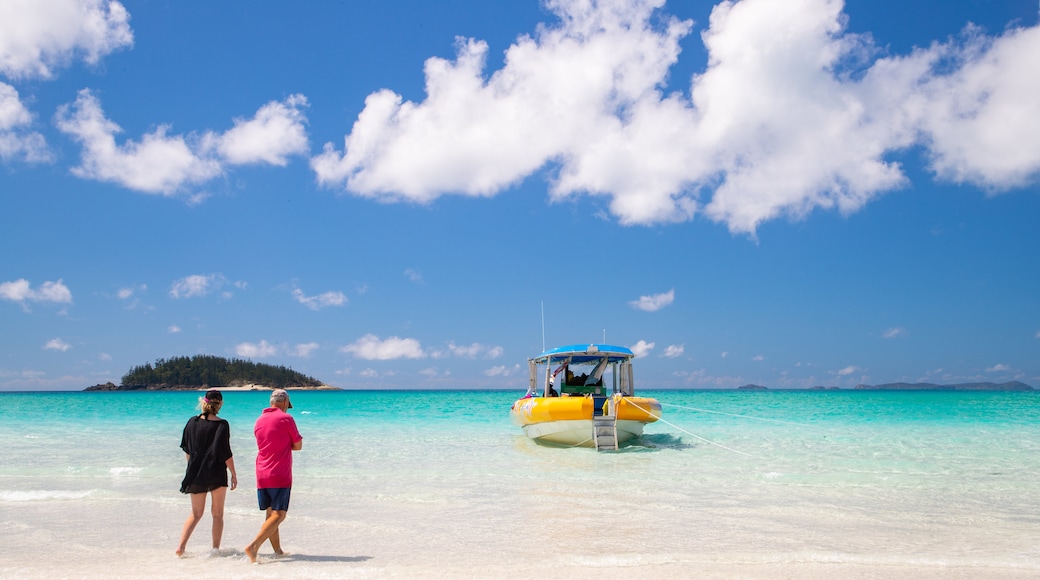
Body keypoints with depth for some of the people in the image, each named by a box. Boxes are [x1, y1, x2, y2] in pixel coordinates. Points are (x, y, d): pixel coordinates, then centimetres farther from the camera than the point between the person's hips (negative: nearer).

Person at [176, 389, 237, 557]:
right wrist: (234, 474, -5)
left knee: (196, 513, 15)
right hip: (216, 474, -4)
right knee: (218, 514, 8)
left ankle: (181, 546, 2)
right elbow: (226, 453, -12)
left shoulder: (192, 422, 2)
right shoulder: (221, 425, -10)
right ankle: (215, 548, 8)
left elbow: (187, 449, 10)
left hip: (196, 474, 4)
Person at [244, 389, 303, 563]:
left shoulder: (259, 420, 12)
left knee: (270, 513, 14)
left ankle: (278, 551, 18)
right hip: (280, 475, -7)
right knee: (279, 514, -6)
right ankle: (253, 546, -20)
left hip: (262, 475, 7)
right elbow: (298, 445, 0)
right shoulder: (286, 418, -7)